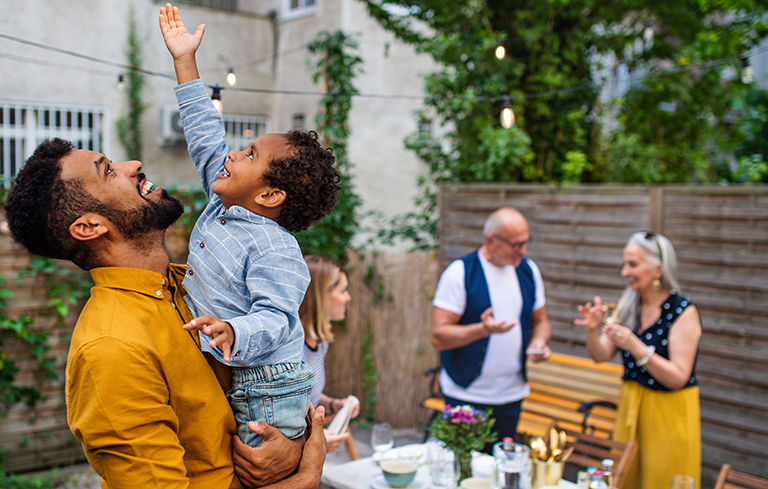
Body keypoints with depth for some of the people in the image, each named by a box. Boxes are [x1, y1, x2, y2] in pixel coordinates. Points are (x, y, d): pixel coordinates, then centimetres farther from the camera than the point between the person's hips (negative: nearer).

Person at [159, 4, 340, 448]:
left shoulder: (274, 250, -21)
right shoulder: (222, 207, 5)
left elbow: (276, 318, -29)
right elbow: (206, 137, 13)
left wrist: (232, 333, -51)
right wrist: (185, 61, 16)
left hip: (266, 393, -8)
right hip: (225, 383, 9)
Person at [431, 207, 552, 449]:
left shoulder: (529, 270, 6)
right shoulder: (460, 272, -12)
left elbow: (540, 321, 17)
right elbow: (439, 337, -15)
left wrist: (538, 342, -6)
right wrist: (483, 329, -29)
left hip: (511, 394, 5)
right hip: (466, 395, -5)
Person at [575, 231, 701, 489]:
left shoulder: (683, 312, -15)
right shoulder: (627, 304, 2)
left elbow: (678, 378, -19)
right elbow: (601, 355, 2)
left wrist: (635, 346, -29)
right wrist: (593, 329, -18)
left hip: (669, 412, -5)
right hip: (630, 406, 6)